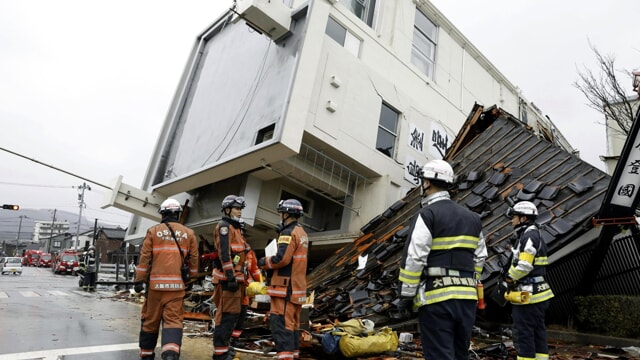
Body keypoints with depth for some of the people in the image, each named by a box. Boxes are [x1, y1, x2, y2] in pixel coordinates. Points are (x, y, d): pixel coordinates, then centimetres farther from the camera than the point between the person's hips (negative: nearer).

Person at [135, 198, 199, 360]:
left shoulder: (153, 231, 3)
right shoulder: (188, 233, 7)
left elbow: (144, 258, 0)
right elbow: (193, 260, 10)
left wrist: (139, 280, 5)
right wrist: (192, 280, 21)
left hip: (155, 283, 0)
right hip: (176, 284, 0)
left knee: (151, 320, 14)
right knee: (173, 320, -2)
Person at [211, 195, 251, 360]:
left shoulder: (235, 228, 20)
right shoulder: (224, 226, -10)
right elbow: (224, 253, -20)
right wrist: (231, 276, -24)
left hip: (235, 277, 10)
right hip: (227, 277, -10)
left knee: (233, 313, 17)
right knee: (228, 314, -8)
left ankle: (223, 346, 28)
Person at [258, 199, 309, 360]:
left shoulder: (289, 232, -15)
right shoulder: (301, 232, 16)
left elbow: (282, 259, -23)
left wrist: (264, 262, -6)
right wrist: (269, 260, 12)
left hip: (285, 286, -10)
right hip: (297, 285, 10)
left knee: (281, 322, -8)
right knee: (292, 322, 15)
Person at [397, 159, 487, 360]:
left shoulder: (427, 215, -9)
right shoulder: (472, 218, 14)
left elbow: (413, 259, -14)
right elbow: (480, 257, 16)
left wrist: (406, 295, -8)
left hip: (436, 298, -7)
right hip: (467, 298, 7)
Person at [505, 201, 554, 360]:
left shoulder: (529, 236, -15)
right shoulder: (535, 236, 18)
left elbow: (524, 266, -23)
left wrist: (508, 279, -9)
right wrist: (512, 277, 10)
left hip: (528, 295, -10)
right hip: (537, 293, 10)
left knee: (523, 334, -5)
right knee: (538, 332, 15)